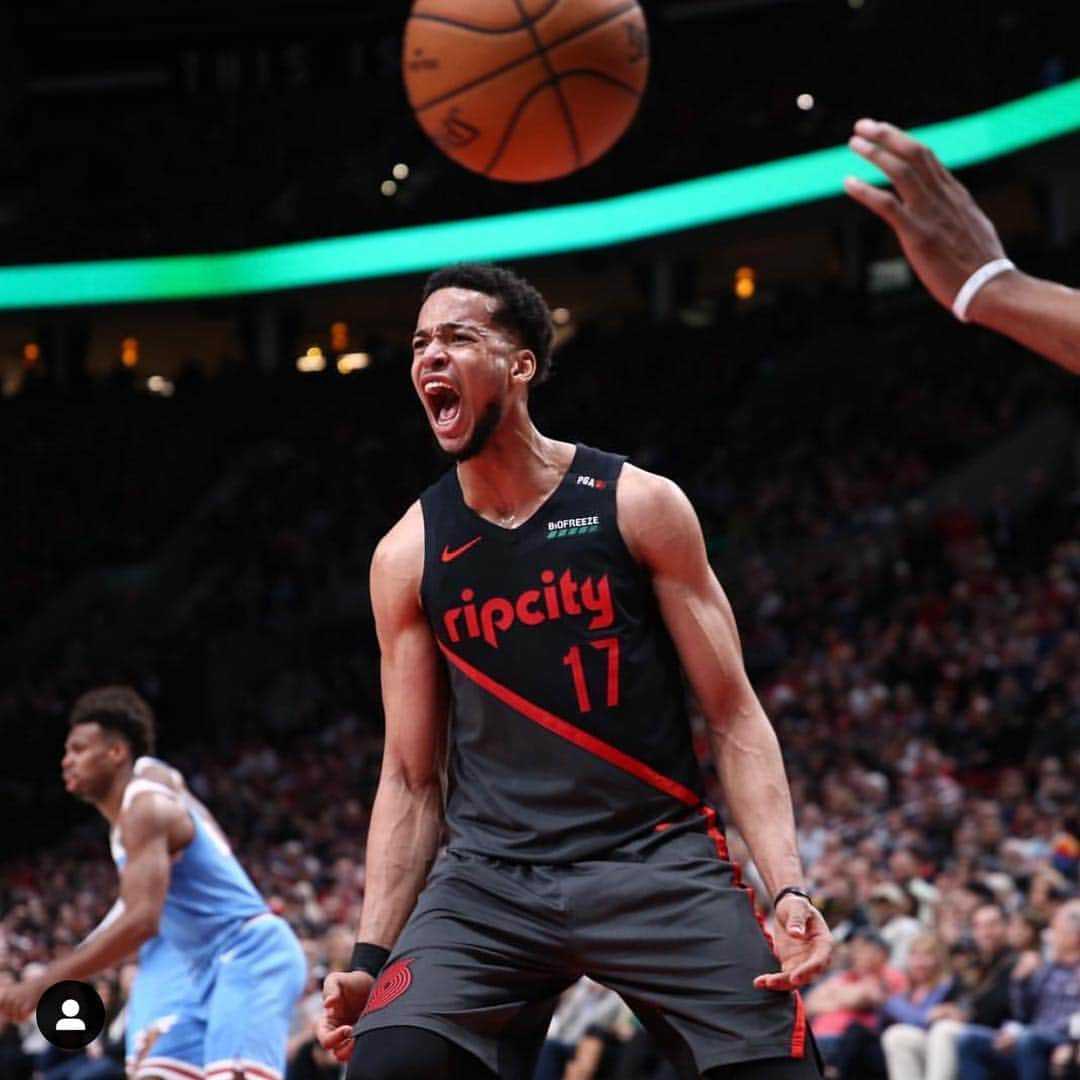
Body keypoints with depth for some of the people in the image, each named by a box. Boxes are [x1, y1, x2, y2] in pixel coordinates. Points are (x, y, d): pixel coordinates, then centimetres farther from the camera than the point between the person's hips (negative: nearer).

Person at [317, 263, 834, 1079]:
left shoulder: (639, 505, -1)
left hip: (657, 860, -1)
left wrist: (789, 888, -12)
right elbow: (411, 778, 10)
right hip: (490, 875, 1)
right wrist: (371, 956, 2)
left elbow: (735, 719, 0)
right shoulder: (408, 556, 5)